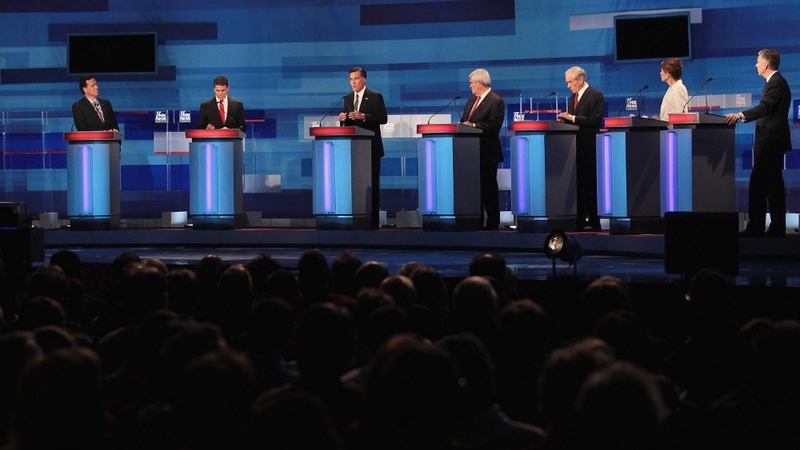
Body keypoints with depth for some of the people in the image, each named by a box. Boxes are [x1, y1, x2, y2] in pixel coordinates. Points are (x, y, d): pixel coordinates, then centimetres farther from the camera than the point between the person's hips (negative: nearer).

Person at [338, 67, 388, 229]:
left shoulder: (375, 96, -5)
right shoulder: (348, 98, 13)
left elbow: (383, 118, -12)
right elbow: (348, 123, 15)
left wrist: (363, 116, -23)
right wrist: (343, 119, -8)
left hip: (370, 147, -5)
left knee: (372, 184, -2)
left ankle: (373, 221, 0)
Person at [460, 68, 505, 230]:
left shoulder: (496, 101, -11)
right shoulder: (472, 100, 17)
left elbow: (493, 126, -21)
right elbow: (465, 120, 21)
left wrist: (473, 125, -20)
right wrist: (462, 124, -2)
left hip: (487, 151, -9)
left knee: (488, 187, -2)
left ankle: (492, 222, 4)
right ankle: (477, 221, 18)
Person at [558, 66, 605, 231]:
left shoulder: (596, 95, -6)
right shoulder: (573, 97, 18)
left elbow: (595, 120, -15)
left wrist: (573, 118, -18)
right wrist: (565, 118, 1)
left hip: (588, 146, -8)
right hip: (575, 146, 8)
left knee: (589, 184, -4)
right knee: (577, 184, 6)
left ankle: (593, 222, 0)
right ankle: (580, 220, 9)